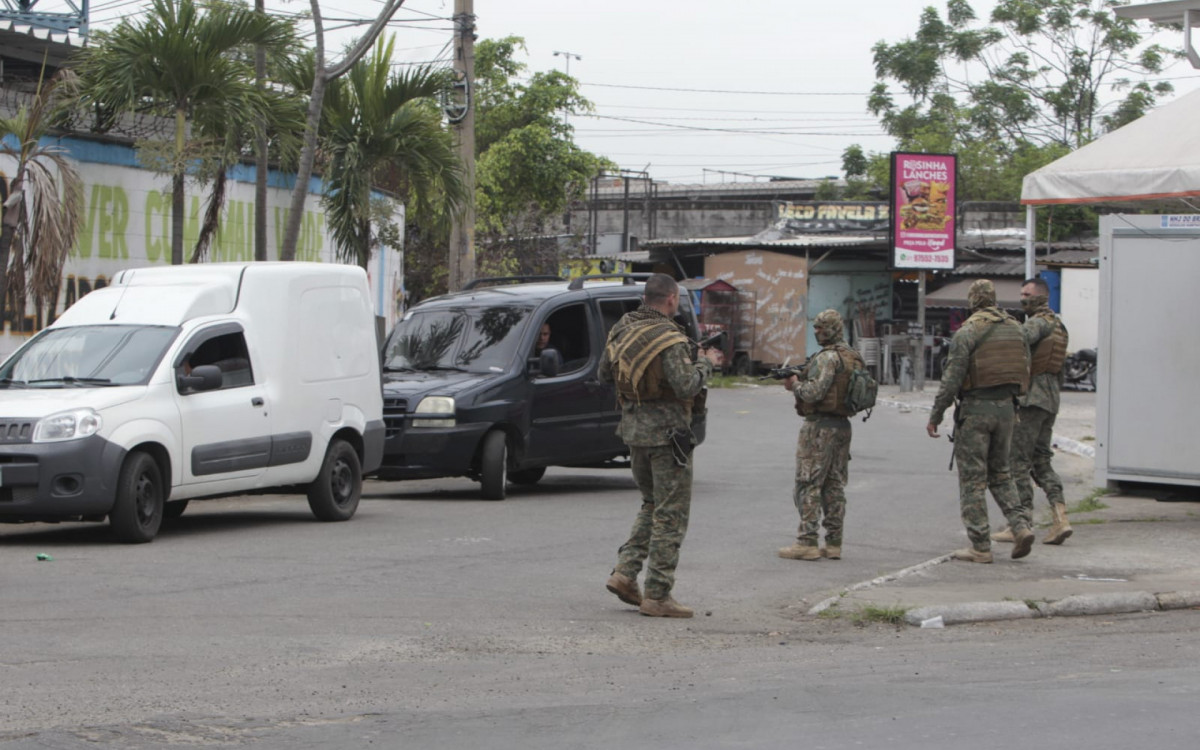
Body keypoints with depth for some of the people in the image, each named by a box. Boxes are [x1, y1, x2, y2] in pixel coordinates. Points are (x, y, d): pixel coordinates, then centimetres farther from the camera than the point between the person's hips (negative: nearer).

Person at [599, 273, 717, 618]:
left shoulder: (622, 329, 5)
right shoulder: (669, 340, -19)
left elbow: (605, 373, 15)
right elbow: (686, 386, -25)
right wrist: (705, 364, -8)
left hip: (633, 427, 8)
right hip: (666, 430, -8)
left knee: (652, 506, 22)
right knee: (671, 514, -1)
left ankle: (624, 573, 11)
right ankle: (657, 595, -1)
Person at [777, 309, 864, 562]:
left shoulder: (827, 357, -15)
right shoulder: (854, 358, 14)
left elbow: (815, 392, -22)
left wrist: (795, 384, -4)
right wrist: (799, 384, 12)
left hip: (820, 426, -9)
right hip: (843, 425, 9)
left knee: (808, 484, -5)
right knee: (834, 485, 11)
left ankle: (807, 543, -6)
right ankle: (834, 543, 11)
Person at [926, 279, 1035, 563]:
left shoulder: (967, 332, -12)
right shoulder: (1014, 329, 8)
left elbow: (952, 379, -14)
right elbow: (1025, 371, 11)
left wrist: (935, 416, -8)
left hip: (975, 409, -6)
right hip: (1006, 406, 6)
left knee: (972, 479, 0)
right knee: (1000, 473, 19)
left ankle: (980, 547, 0)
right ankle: (1020, 526, 2)